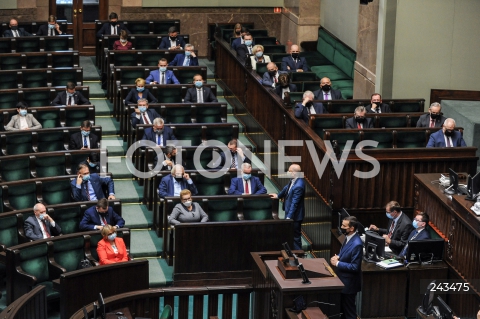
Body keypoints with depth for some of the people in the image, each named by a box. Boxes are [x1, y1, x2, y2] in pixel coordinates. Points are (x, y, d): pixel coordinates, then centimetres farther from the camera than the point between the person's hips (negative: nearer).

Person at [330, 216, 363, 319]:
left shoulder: (357, 244, -28)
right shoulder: (348, 237, 0)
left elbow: (355, 267, -26)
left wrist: (337, 263, -20)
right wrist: (338, 256, -3)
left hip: (349, 282, -9)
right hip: (343, 279, 9)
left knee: (349, 310, 7)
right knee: (342, 307, 23)